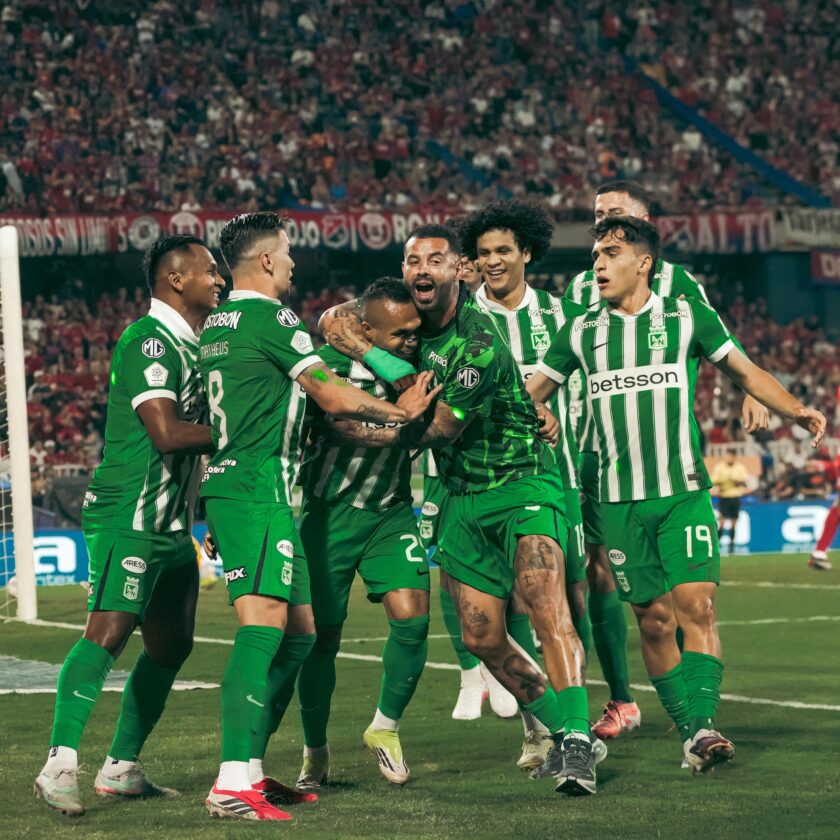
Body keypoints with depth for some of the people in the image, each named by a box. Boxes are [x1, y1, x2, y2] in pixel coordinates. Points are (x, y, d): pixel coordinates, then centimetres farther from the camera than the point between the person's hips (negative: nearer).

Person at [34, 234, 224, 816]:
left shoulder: (192, 346, 18)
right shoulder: (149, 341, -14)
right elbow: (166, 433, -22)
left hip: (171, 523, 10)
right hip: (128, 517, -10)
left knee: (172, 643, 11)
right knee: (109, 632, -18)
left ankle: (121, 768, 18)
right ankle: (61, 765, -21)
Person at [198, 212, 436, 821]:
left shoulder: (216, 324, 19)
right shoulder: (271, 318, -9)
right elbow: (335, 397, -8)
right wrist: (399, 412, 6)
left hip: (228, 487, 10)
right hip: (257, 489, -10)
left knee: (299, 632, 14)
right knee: (263, 625, -18)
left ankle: (251, 769, 14)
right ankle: (234, 783, -27)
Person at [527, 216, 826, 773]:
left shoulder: (687, 318, 3)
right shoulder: (581, 332, 9)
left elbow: (746, 372, 8)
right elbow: (529, 393, 19)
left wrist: (794, 409, -8)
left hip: (685, 492, -2)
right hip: (620, 500, 2)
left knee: (696, 604, -15)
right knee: (654, 618, 1)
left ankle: (701, 725, -20)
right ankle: (689, 728, 7)